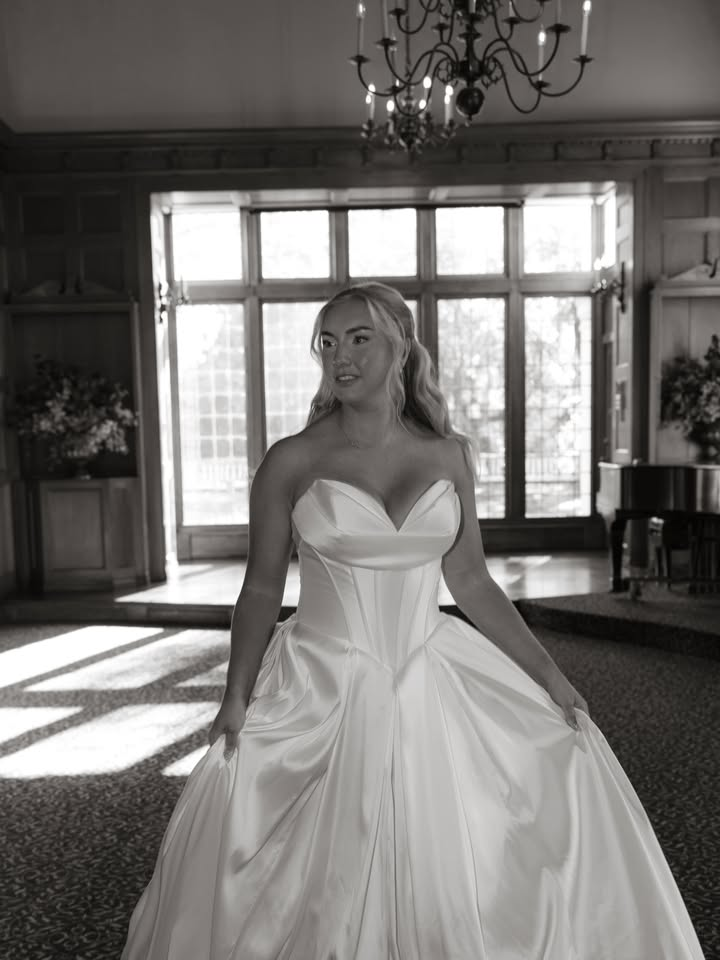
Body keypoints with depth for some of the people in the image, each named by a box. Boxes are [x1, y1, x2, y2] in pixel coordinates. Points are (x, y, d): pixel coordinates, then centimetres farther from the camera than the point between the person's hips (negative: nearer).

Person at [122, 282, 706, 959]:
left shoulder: (447, 454, 1)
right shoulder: (292, 461, -7)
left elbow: (472, 582, 6)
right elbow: (262, 588, -1)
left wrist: (546, 672, 2)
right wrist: (236, 697, -8)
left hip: (432, 685, 3)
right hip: (325, 692, -3)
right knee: (329, 890, -4)